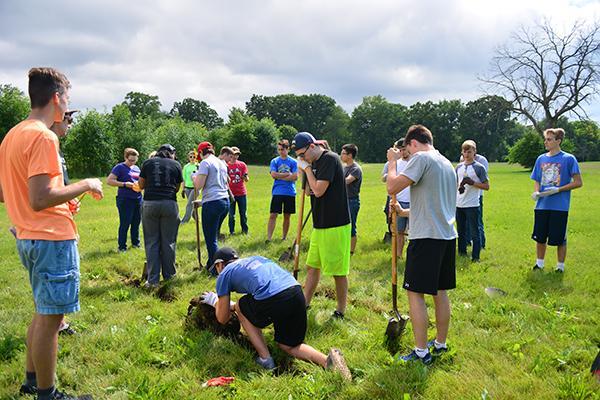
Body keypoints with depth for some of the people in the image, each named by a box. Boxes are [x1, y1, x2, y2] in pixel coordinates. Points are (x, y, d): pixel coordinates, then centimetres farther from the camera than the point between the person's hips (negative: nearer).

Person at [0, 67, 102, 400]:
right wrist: (85, 185, -14)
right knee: (50, 317, 1)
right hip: (52, 238, -10)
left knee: (44, 312, 21)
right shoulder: (43, 136, -17)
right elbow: (40, 199, -25)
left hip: (29, 238, 10)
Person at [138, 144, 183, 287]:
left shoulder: (148, 162, 10)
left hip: (149, 204, 1)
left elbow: (141, 185, 14)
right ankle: (169, 275, 20)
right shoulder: (176, 164, 8)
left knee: (151, 242, 5)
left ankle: (153, 280, 5)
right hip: (169, 204, -1)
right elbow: (177, 188, 13)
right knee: (168, 241, 9)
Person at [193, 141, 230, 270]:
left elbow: (198, 186, -11)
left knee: (211, 240, -2)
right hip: (225, 201, 8)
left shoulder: (205, 163, -6)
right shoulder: (222, 163, 18)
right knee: (214, 236, 19)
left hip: (212, 203, -8)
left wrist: (194, 177, 9)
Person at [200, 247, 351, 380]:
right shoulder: (255, 258, 35)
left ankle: (265, 359, 17)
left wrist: (215, 301, 43)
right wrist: (230, 304, 57)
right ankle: (327, 360, -3)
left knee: (241, 308, 25)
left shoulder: (225, 274, 18)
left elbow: (223, 319, 21)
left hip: (273, 300, -6)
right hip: (297, 292, 6)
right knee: (289, 346, 23)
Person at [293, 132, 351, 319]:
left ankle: (340, 311, 13)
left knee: (338, 271, 2)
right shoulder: (314, 163, 12)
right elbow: (309, 191, 17)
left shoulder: (330, 159, -15)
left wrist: (307, 169, -9)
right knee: (312, 267, 16)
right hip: (320, 225, 9)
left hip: (336, 226, -9)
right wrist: (304, 171, 4)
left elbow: (318, 191, -21)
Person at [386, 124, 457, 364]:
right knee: (440, 291, 16)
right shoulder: (447, 164, 18)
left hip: (426, 237, -9)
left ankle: (422, 351, 1)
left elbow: (392, 187, -17)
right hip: (447, 236, 9)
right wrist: (407, 213, 31)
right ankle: (440, 343, 26)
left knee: (415, 292, -2)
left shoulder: (421, 158, -10)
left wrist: (392, 161, -1)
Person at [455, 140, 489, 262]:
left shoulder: (479, 167, -4)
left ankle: (475, 256, 6)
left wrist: (472, 183, -16)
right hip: (459, 205, 5)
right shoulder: (459, 167, 10)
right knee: (461, 231, 14)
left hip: (472, 205, -5)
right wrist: (459, 187, -3)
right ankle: (461, 252, 26)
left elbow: (486, 186, -5)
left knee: (475, 232, -1)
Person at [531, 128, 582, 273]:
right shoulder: (541, 159, 9)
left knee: (559, 238, 4)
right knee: (540, 237, 11)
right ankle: (539, 264, 27)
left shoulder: (568, 159, -6)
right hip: (542, 205, 5)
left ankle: (560, 266, 21)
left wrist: (557, 189, -16)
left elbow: (578, 182, -7)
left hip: (560, 206, -4)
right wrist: (536, 192, -5)